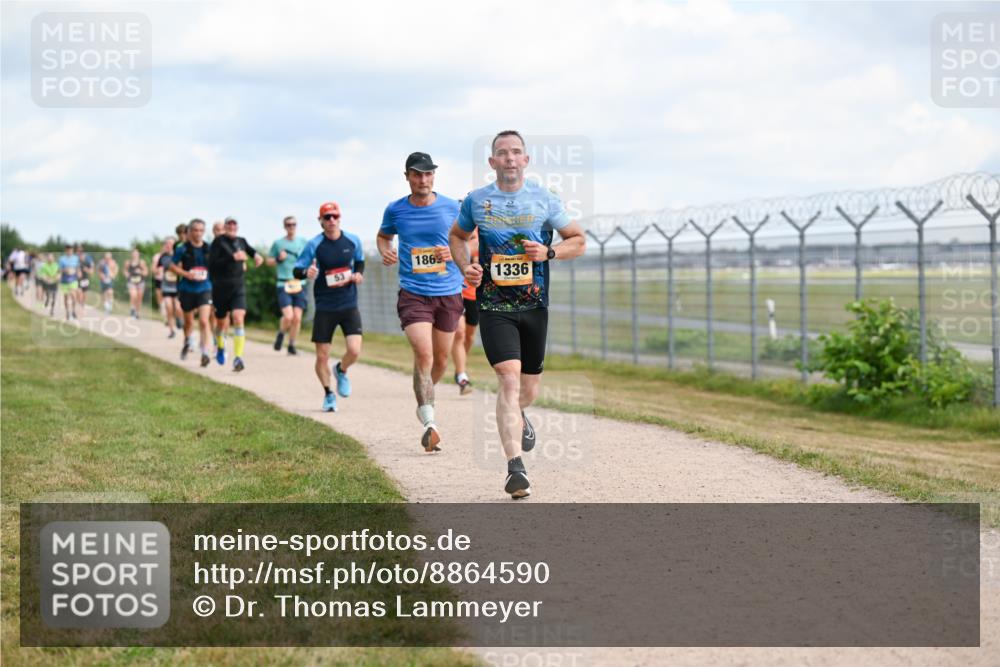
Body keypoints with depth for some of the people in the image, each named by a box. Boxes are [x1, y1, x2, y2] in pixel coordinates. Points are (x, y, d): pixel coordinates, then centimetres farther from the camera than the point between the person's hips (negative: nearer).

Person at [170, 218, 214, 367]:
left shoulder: (209, 249, 0)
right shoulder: (182, 249, -5)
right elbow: (173, 266, -1)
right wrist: (186, 274, -14)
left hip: (205, 289, 0)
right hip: (187, 289, 0)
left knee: (204, 321, -16)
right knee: (189, 321, 17)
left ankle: (205, 353, -16)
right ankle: (187, 342, 47)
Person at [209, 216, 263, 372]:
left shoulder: (241, 241, 7)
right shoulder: (218, 241, -7)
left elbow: (248, 249, 30)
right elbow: (212, 264, -16)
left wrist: (256, 255, 8)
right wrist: (232, 257, -21)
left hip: (238, 287, 2)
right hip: (220, 287, -2)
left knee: (238, 319, -18)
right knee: (221, 322, 12)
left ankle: (238, 357, -22)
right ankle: (220, 347, 45)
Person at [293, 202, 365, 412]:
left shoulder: (353, 240, 1)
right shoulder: (314, 245, -7)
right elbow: (296, 270, -6)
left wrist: (358, 273, -1)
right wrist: (306, 272, -28)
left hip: (349, 305, 1)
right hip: (324, 307, -1)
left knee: (354, 350, -13)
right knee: (322, 356, 1)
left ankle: (341, 371, 22)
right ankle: (328, 394, 25)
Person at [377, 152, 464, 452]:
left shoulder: (451, 208, 0)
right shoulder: (395, 210, 1)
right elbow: (383, 236, 21)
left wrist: (453, 252, -10)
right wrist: (385, 251, -1)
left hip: (449, 293, 2)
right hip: (413, 294, -2)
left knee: (441, 358, 13)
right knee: (423, 354, -19)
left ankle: (425, 396, 44)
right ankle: (428, 422, -21)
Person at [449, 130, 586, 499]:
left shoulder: (545, 200, 2)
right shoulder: (476, 201, 3)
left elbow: (578, 240, 10)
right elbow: (457, 236, 20)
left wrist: (548, 252, -9)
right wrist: (465, 266, 1)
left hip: (534, 306, 2)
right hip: (494, 308, -2)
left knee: (528, 390, 11)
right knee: (509, 378, -18)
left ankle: (516, 416, 49)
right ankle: (515, 467, -20)